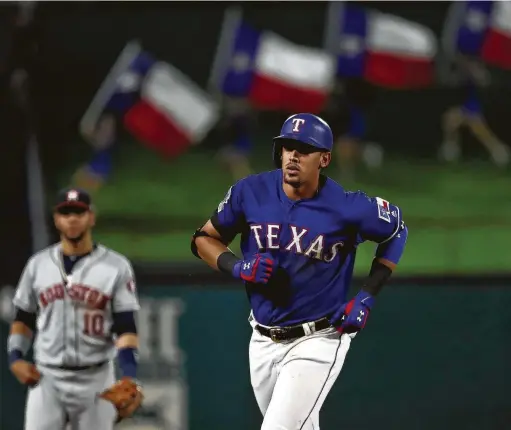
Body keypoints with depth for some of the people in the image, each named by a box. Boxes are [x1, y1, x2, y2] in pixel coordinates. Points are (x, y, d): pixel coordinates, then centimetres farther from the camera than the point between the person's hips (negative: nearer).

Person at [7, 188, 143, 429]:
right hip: (46, 379, 2)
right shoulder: (38, 265, 7)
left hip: (95, 380, -2)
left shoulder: (116, 266, -1)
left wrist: (129, 376, -19)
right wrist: (15, 358, -2)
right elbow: (24, 319, 16)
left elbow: (126, 327, -5)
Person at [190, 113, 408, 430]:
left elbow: (396, 232, 2)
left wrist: (366, 299, -5)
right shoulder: (251, 192, -7)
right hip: (264, 341, 5)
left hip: (318, 341, -5)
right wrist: (238, 267, -16)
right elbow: (203, 239, 5)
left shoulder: (347, 208, -16)